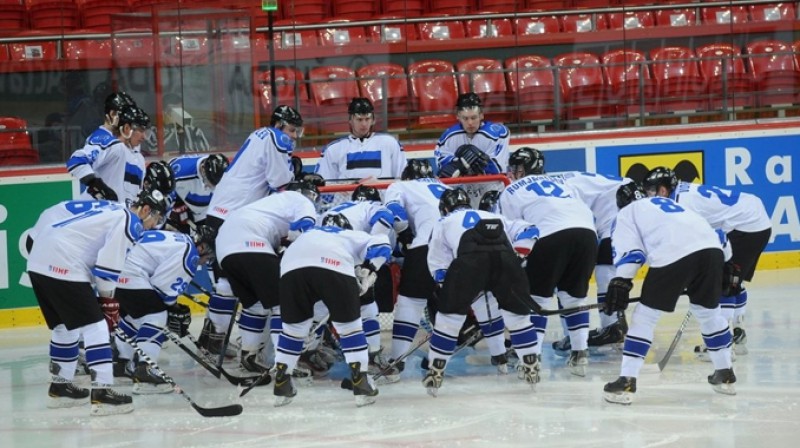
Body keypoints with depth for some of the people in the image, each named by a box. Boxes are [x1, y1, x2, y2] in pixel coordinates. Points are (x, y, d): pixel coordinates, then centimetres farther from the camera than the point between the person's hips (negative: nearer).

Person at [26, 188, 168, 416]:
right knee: (94, 326, -8)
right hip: (63, 267, -10)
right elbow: (109, 263, -13)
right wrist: (108, 298, -1)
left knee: (66, 325, 23)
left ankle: (61, 386, 32)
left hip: (39, 262, 10)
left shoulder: (114, 212, 25)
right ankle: (102, 391, -14)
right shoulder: (130, 222, -5)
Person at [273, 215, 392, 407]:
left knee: (294, 324, 20)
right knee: (349, 323, 12)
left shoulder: (307, 234, 47)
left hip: (292, 266, 3)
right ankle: (361, 384, 7)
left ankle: (281, 384, 21)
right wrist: (367, 271, 14)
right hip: (335, 265, -3)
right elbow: (380, 243, 18)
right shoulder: (353, 235, 36)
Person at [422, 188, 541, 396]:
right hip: (504, 256, 2)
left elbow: (437, 265, 26)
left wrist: (445, 288, 33)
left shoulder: (445, 222, 35)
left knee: (450, 314, 11)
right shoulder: (495, 217, 42)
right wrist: (520, 259, 27)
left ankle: (435, 371, 11)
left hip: (469, 260, -2)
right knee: (517, 312, 21)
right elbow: (527, 233, 29)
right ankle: (531, 367, 22)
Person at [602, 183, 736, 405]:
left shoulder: (626, 214, 25)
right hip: (711, 247, 5)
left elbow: (629, 250, 6)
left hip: (673, 254, -5)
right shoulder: (669, 203, 41)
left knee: (645, 316, 5)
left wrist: (621, 281, 1)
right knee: (709, 311, 26)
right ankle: (725, 375, 33)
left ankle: (627, 382, 0)